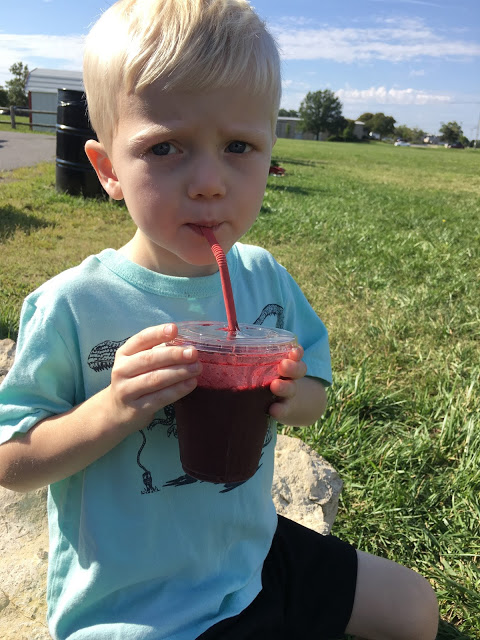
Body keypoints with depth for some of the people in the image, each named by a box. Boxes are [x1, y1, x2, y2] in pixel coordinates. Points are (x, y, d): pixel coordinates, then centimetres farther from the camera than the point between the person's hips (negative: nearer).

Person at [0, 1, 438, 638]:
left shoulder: (267, 279, -7)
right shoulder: (73, 306, -22)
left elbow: (315, 394, 5)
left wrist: (292, 394, -19)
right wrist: (112, 410, -31)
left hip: (253, 552, 5)